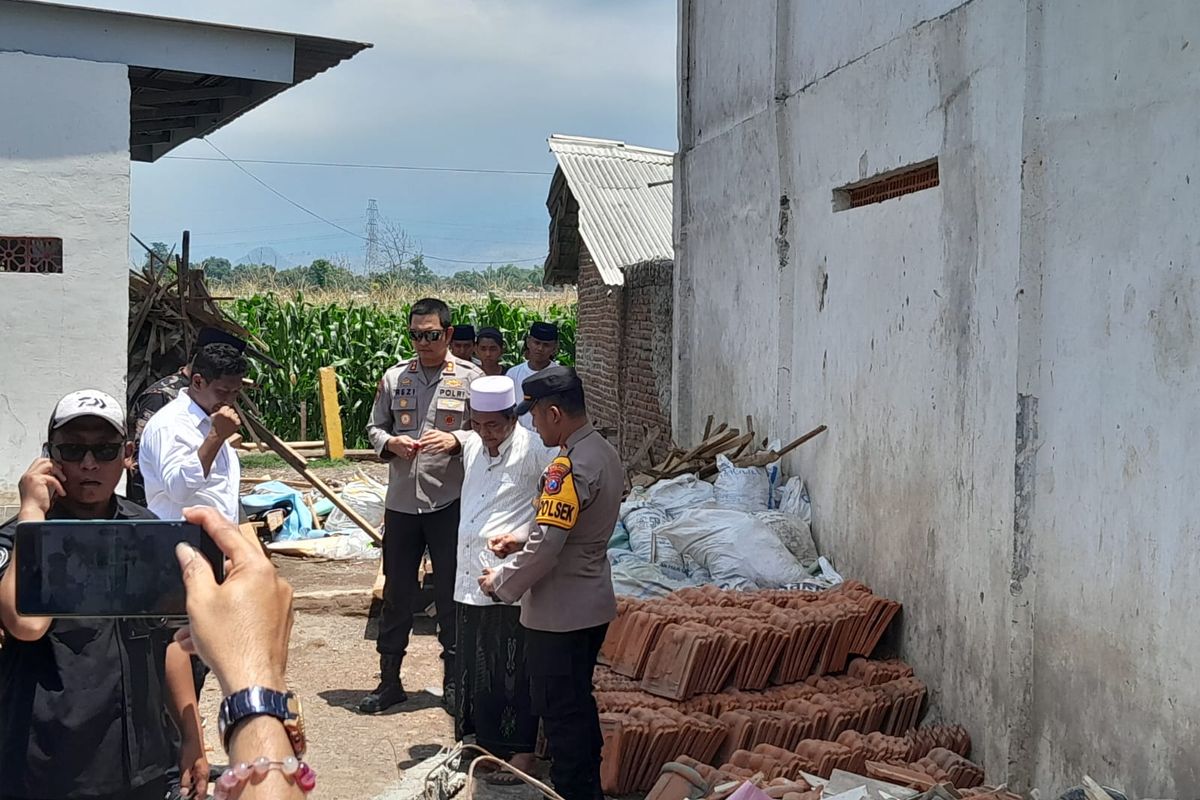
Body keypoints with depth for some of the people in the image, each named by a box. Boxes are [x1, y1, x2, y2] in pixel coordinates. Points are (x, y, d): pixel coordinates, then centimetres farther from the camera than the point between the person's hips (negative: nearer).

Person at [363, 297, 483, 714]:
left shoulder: (470, 378, -3)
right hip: (401, 502, 3)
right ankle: (389, 681, 22)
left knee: (451, 593, 6)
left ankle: (453, 680, 20)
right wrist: (390, 442, -9)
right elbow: (374, 427, 13)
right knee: (396, 593, 10)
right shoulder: (394, 377, 6)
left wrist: (456, 441, -21)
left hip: (450, 501, -3)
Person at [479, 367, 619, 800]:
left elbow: (545, 548, -26)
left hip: (560, 614, -10)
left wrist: (502, 582, -11)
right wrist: (520, 538, 12)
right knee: (579, 702, 21)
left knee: (559, 710, 4)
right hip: (594, 605, 10)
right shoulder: (605, 453, 6)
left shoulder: (569, 467, -25)